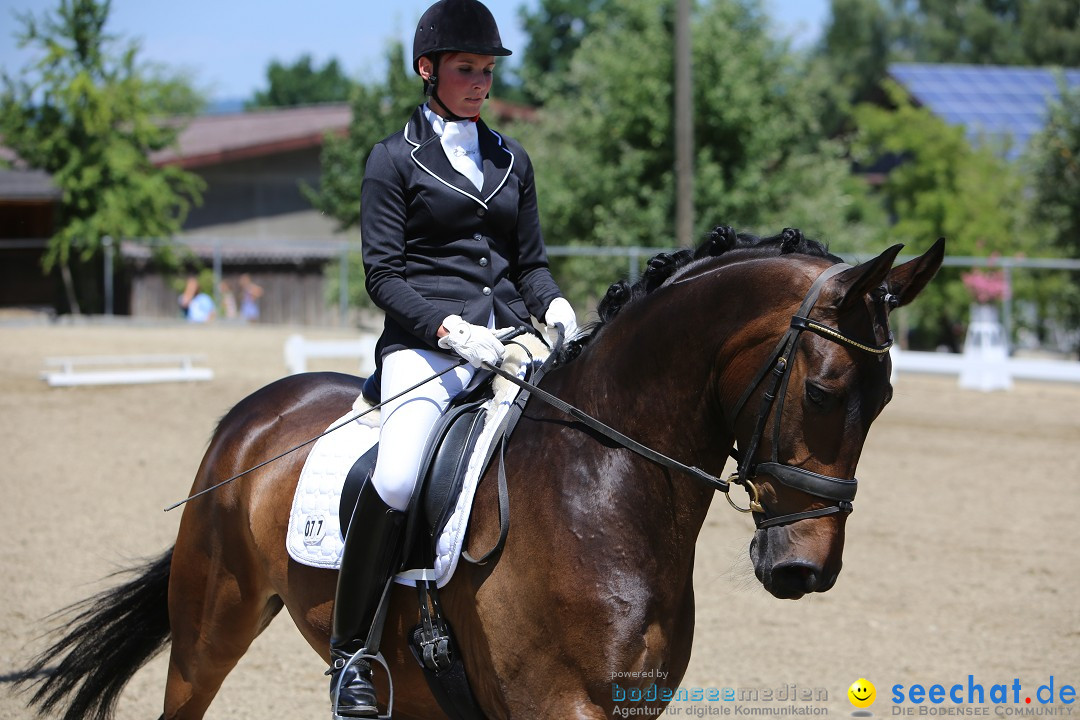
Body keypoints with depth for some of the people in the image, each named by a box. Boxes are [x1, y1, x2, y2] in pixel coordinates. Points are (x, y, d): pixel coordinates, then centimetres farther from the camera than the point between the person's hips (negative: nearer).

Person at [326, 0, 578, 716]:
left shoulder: (510, 159, 19)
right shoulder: (395, 158, 5)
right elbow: (383, 274, -1)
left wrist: (553, 303, -2)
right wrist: (450, 328, -17)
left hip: (508, 340, 5)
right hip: (423, 342, -5)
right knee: (398, 476, -30)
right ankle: (350, 651, -17)